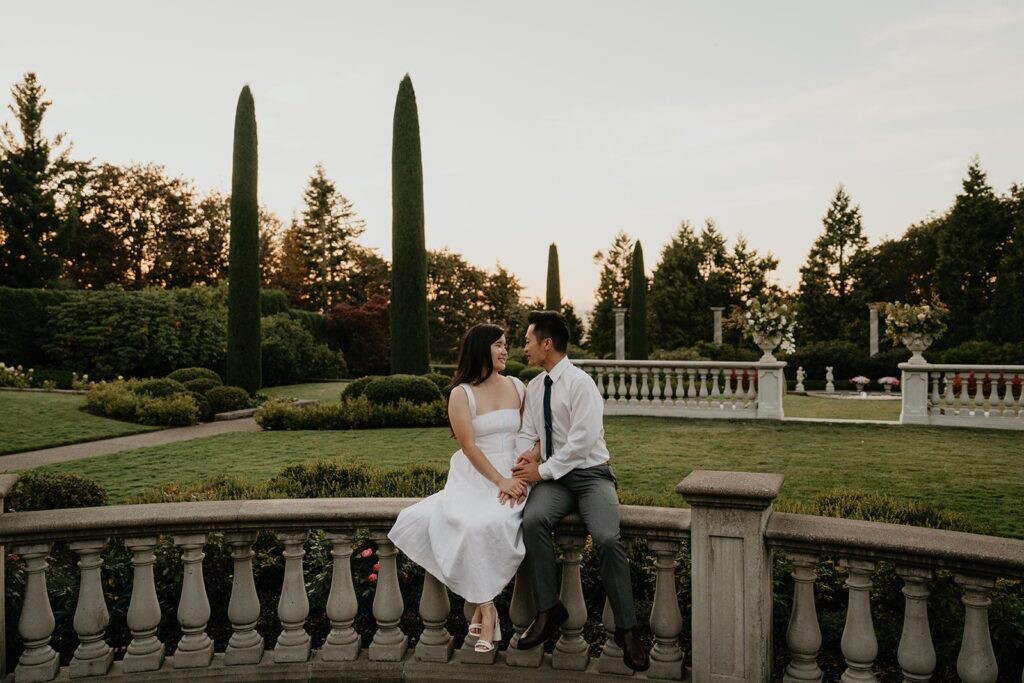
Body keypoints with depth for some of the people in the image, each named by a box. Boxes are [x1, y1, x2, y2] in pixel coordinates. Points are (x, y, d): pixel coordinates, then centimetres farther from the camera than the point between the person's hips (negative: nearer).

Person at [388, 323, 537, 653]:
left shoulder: (518, 388, 9)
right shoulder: (461, 394, -2)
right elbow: (469, 446, -8)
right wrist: (499, 480, -16)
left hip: (512, 476, 2)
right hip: (474, 478, -1)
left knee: (492, 524, -30)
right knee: (472, 526, -30)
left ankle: (482, 603, -12)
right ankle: (487, 609, -12)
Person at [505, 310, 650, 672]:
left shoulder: (580, 383, -12)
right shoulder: (534, 387, 10)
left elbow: (581, 441, -19)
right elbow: (527, 432, 11)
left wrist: (542, 470, -17)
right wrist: (525, 455, -11)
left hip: (590, 474, -5)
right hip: (553, 478, 5)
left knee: (607, 538, -28)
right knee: (532, 520, -27)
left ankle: (626, 629, -11)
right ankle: (548, 610, -12)